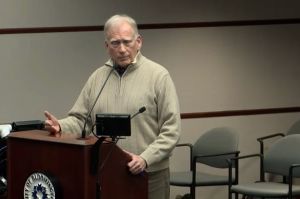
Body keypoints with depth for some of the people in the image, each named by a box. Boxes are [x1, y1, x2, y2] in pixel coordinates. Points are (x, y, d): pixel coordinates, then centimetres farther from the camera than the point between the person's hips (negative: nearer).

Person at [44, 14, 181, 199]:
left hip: (149, 176, -3)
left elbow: (171, 129, -8)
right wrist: (61, 126, -11)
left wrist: (146, 159, -18)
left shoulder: (158, 75, -4)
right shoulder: (98, 78, 9)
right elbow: (80, 120, 11)